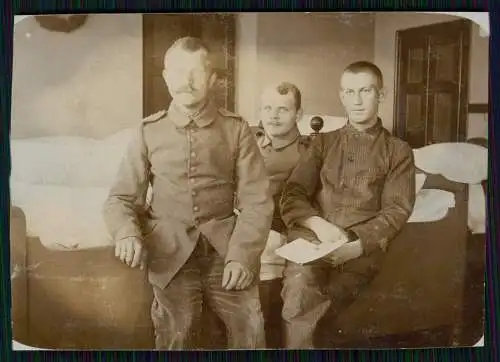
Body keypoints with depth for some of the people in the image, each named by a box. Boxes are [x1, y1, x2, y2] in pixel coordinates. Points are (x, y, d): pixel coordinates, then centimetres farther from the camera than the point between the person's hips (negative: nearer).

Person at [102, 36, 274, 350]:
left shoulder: (236, 129, 3)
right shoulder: (149, 131, 5)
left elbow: (257, 200, -1)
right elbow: (121, 198, 7)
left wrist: (242, 254, -14)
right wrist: (127, 233, -13)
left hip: (224, 247, 0)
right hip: (171, 250, 0)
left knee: (250, 329, -12)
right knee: (175, 337, -8)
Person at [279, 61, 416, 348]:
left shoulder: (398, 151, 16)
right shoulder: (323, 142, 22)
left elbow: (397, 211, 4)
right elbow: (292, 195, 10)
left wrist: (357, 244, -15)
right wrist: (318, 225, -11)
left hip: (363, 246, -1)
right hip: (312, 237, 2)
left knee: (303, 303, -31)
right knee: (300, 283, -33)